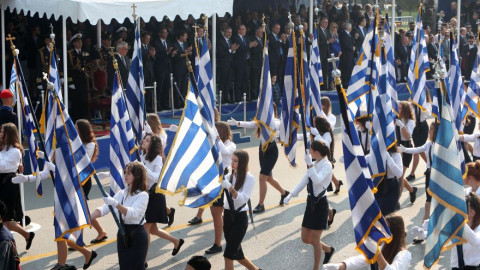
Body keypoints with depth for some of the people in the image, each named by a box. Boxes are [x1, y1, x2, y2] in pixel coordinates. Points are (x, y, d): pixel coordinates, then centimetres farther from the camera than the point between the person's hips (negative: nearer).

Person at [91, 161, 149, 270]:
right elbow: (104, 209, 4)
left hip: (137, 236, -6)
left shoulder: (143, 195, -10)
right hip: (122, 233, 6)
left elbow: (133, 213, -27)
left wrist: (115, 204, -41)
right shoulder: (121, 193, 10)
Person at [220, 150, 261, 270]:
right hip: (228, 215, 6)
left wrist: (230, 188, -35)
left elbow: (243, 199, -21)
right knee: (236, 253, 14)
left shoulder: (249, 178, -10)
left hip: (240, 218, -6)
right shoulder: (229, 176, 6)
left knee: (228, 255, -7)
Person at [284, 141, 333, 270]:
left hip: (320, 204, -8)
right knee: (305, 238, 13)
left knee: (315, 240, -1)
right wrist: (291, 194, -2)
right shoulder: (315, 164, 9)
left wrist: (309, 164, -35)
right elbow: (304, 180, 7)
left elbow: (317, 180, -33)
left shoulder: (326, 165, -16)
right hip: (311, 202, 8)